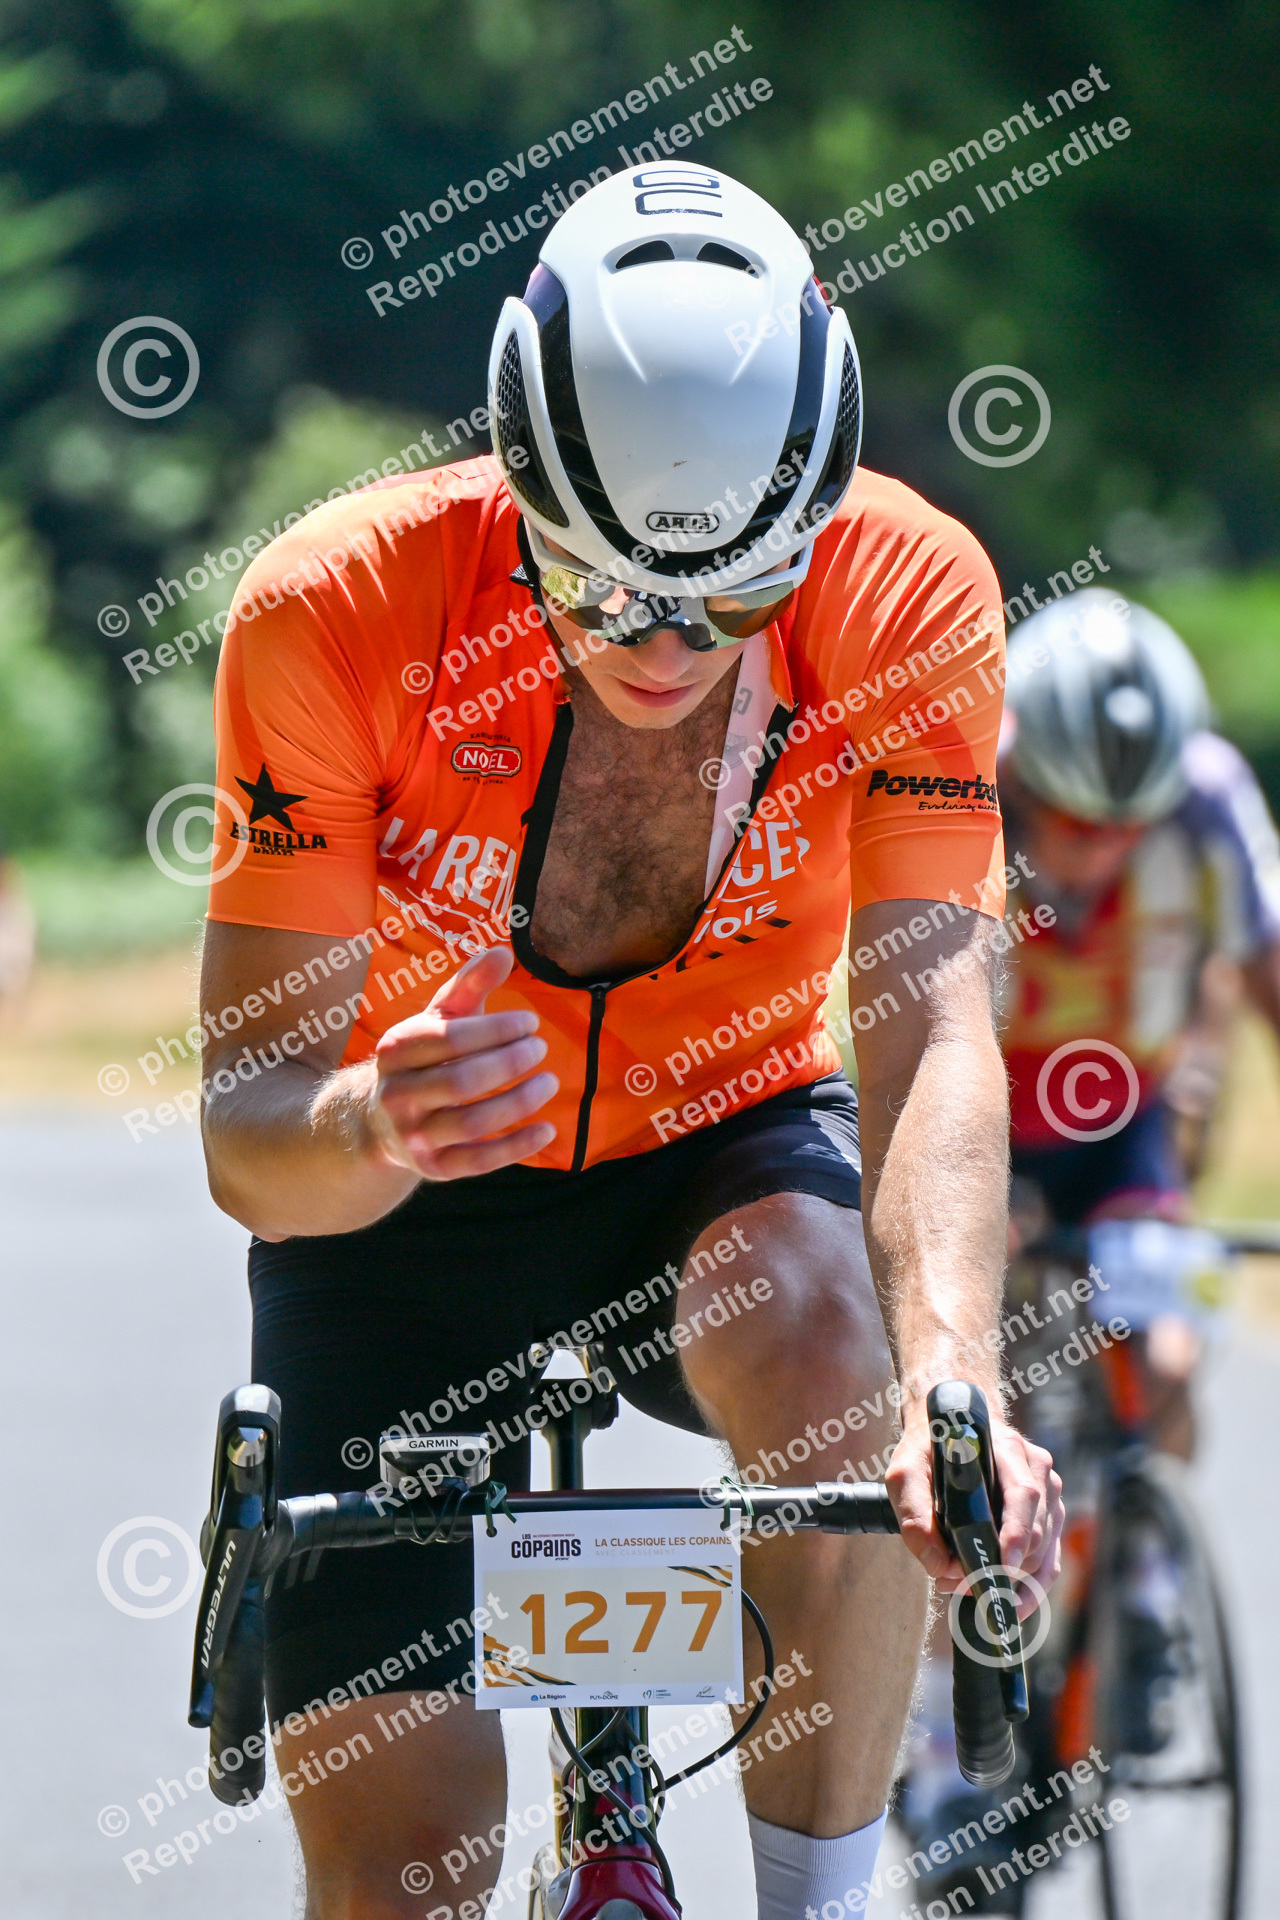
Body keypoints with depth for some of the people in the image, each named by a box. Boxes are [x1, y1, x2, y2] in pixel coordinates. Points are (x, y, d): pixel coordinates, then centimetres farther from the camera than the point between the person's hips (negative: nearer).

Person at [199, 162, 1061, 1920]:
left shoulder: (907, 594, -24)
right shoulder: (341, 614, -28)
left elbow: (932, 1023, -29)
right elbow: (248, 1136, -28)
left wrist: (953, 1373, -47)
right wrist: (366, 1126, -52)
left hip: (722, 1154, 1)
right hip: (409, 1209, 0)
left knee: (825, 1342, -36)